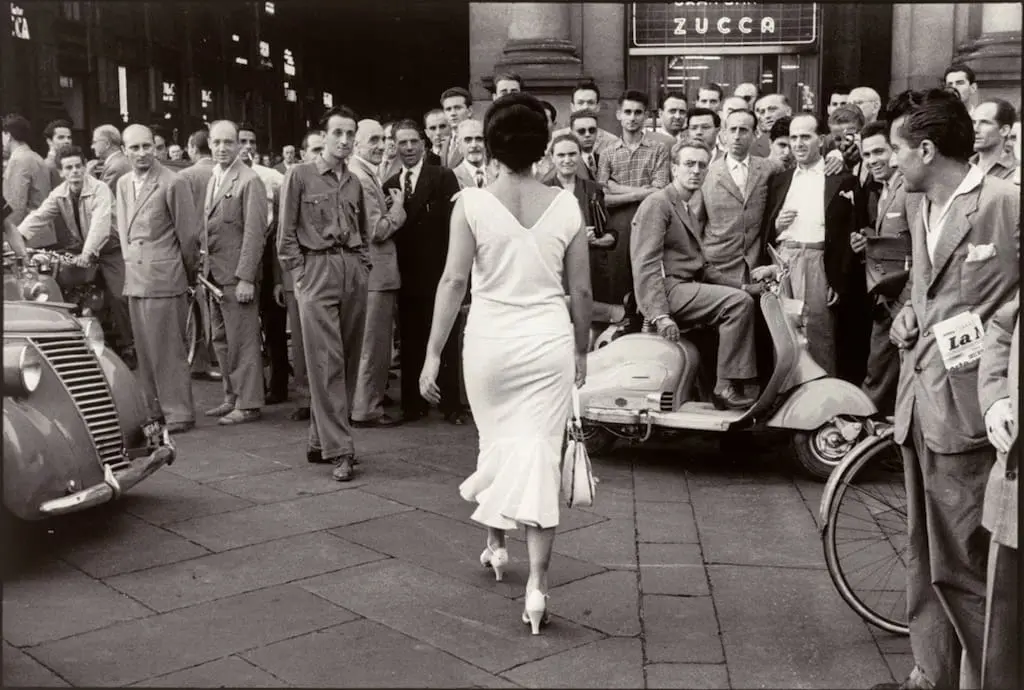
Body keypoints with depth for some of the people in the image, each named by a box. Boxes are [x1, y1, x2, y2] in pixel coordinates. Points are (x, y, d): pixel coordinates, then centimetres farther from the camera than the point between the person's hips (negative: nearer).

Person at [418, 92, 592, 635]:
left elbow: (454, 280, -10)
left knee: (496, 440, 22)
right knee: (539, 453, 2)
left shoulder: (472, 203, -6)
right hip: (549, 342, 0)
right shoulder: (566, 205, -1)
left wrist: (433, 353, -5)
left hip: (490, 340, 0)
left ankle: (496, 541, 41)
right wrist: (582, 350, 17)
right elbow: (580, 290, 3)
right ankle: (536, 585, 0)